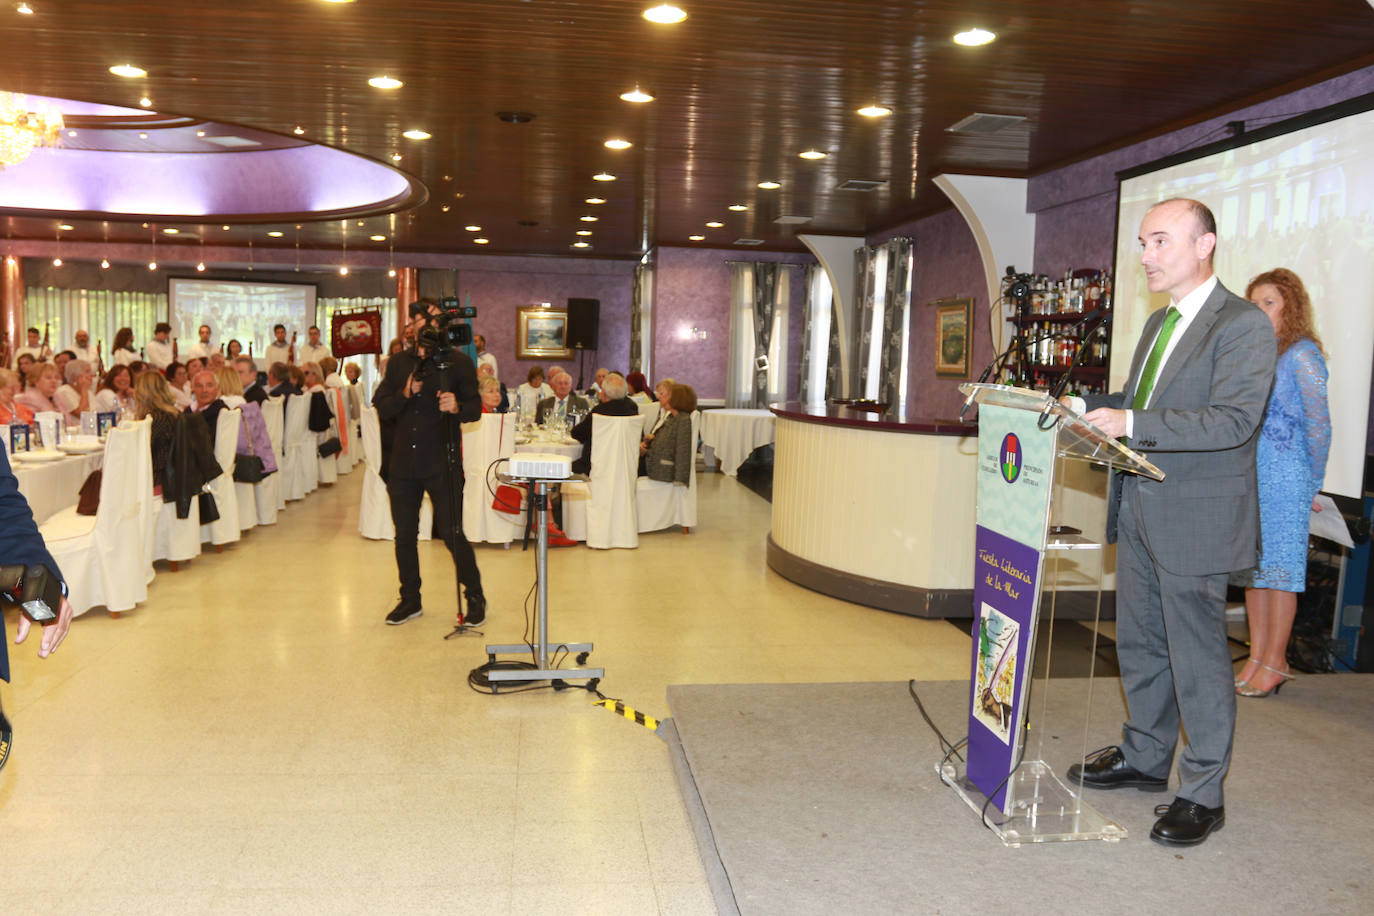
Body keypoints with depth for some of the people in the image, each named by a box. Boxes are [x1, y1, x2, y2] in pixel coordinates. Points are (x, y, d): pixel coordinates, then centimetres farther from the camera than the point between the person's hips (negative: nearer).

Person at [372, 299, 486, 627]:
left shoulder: (458, 362, 1)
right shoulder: (398, 363, 11)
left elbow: (475, 409, -2)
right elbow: (380, 407, 6)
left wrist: (457, 407, -24)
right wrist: (405, 394, -12)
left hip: (442, 464, -4)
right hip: (403, 464, 4)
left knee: (453, 534, -3)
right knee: (404, 535, 11)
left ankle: (475, 597, 15)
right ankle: (410, 600, 26)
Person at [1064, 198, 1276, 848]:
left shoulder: (1244, 325, -13)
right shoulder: (1158, 323, 15)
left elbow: (1233, 420, -23)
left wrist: (1132, 424, -31)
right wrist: (1088, 406, 4)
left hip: (1195, 521, -8)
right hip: (1139, 512, 8)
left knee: (1197, 657, 2)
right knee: (1139, 644, 17)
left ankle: (1203, 794, 17)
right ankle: (1145, 758, 34)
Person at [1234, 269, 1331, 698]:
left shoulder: (1302, 354, -7)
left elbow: (1319, 425, -8)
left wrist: (1311, 487, -5)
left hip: (1285, 478, -7)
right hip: (1249, 475, 7)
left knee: (1279, 568, -1)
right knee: (1254, 566, 9)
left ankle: (1275, 661, 7)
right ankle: (1257, 657, 16)